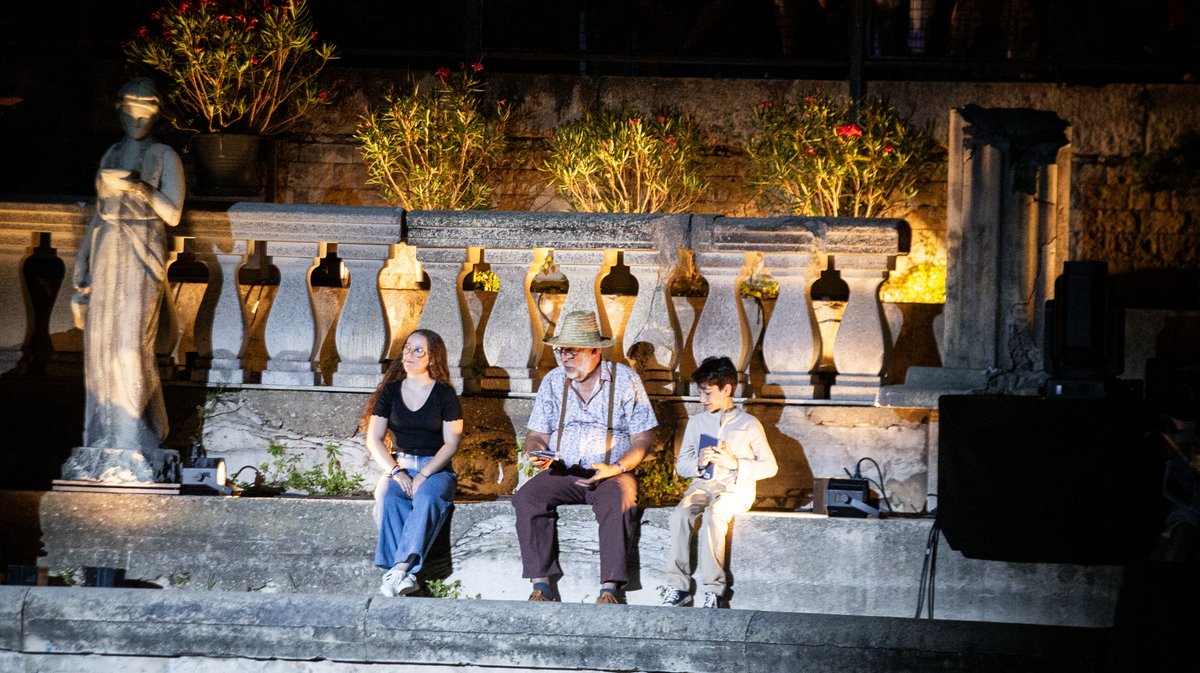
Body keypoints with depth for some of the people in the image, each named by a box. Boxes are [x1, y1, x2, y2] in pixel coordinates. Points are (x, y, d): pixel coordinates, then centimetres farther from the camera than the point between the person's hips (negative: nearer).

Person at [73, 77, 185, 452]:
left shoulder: (165, 158, 1)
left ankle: (134, 437, -5)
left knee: (131, 346, -11)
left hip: (142, 257, -5)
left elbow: (173, 214, -7)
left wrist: (139, 188, -22)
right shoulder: (111, 157, 15)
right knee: (100, 345, 3)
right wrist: (82, 277, 12)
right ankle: (105, 434, 11)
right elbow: (98, 214, 16)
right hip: (106, 254, 5)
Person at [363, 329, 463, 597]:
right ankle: (405, 574, -43)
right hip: (398, 465, 2)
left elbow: (452, 443, -1)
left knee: (427, 497, -36)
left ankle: (399, 569, -47)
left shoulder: (444, 394, 5)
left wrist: (423, 475, -15)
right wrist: (396, 473, -10)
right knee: (389, 497, -33)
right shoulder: (390, 391, 12)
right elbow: (374, 440, 7)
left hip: (436, 469, -2)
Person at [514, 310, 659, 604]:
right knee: (527, 499, -26)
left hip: (612, 473, -3)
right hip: (561, 472, 3)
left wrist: (617, 468, -16)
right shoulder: (552, 381, 11)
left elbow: (643, 438, 1)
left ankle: (609, 588, -35)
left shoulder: (624, 379, 2)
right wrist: (538, 454, -11)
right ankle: (541, 585, -28)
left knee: (619, 503, -36)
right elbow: (536, 434, 13)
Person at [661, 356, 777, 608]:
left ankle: (714, 589, -35)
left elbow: (770, 467, 5)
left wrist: (736, 464, -10)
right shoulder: (696, 422, 17)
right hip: (702, 484, 4)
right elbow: (681, 465, 18)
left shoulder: (749, 424, 5)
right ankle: (678, 586, -30)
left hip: (736, 488, -3)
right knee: (680, 513, -30)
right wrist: (698, 462, -5)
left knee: (714, 514, -36)